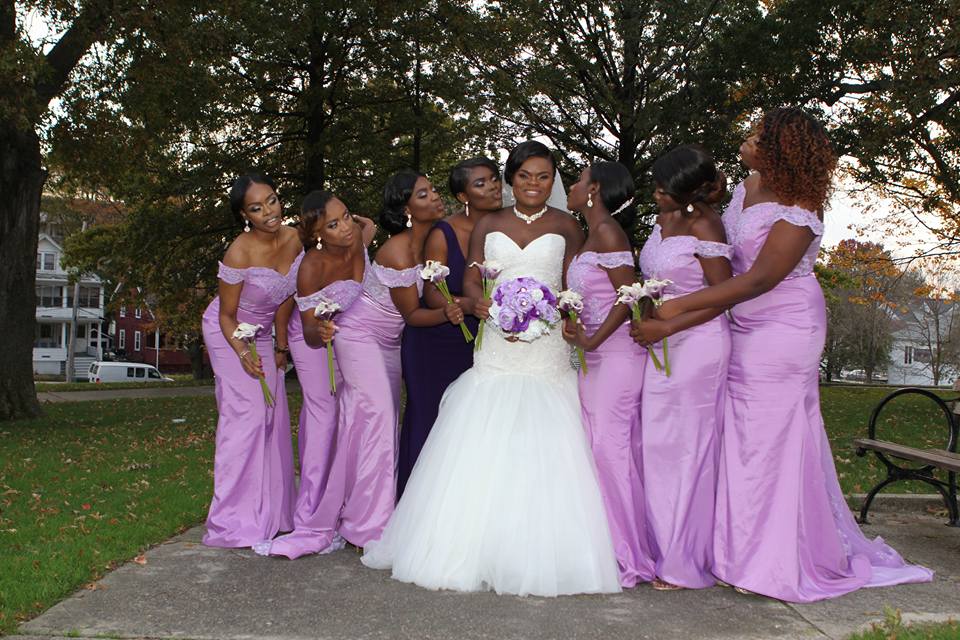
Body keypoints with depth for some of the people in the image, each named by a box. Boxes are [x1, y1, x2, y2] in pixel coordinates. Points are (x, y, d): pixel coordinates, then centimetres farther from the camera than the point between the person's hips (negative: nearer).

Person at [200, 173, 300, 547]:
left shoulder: (293, 240, -11)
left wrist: (282, 344, 8)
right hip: (229, 334, -6)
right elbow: (227, 316, -17)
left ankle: (270, 513, 18)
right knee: (246, 414, -15)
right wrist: (243, 354, -32)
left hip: (262, 334, 7)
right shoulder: (239, 254, -28)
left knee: (274, 415, 6)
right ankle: (236, 522, -10)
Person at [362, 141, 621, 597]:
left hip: (546, 350, -1)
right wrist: (493, 310, -14)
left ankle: (541, 557, 3)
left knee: (543, 453, -7)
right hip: (496, 350, 2)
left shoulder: (566, 227, 9)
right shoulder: (488, 226, 14)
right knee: (484, 452, -2)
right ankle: (469, 553, 7)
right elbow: (471, 282, 8)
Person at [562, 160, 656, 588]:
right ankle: (611, 549, 16)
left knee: (610, 445, -9)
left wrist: (592, 341, -14)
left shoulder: (607, 231, -11)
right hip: (596, 357, 9)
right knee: (599, 446, 9)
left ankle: (627, 556, 0)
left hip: (616, 354, -9)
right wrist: (573, 327, 2)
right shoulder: (591, 237, 17)